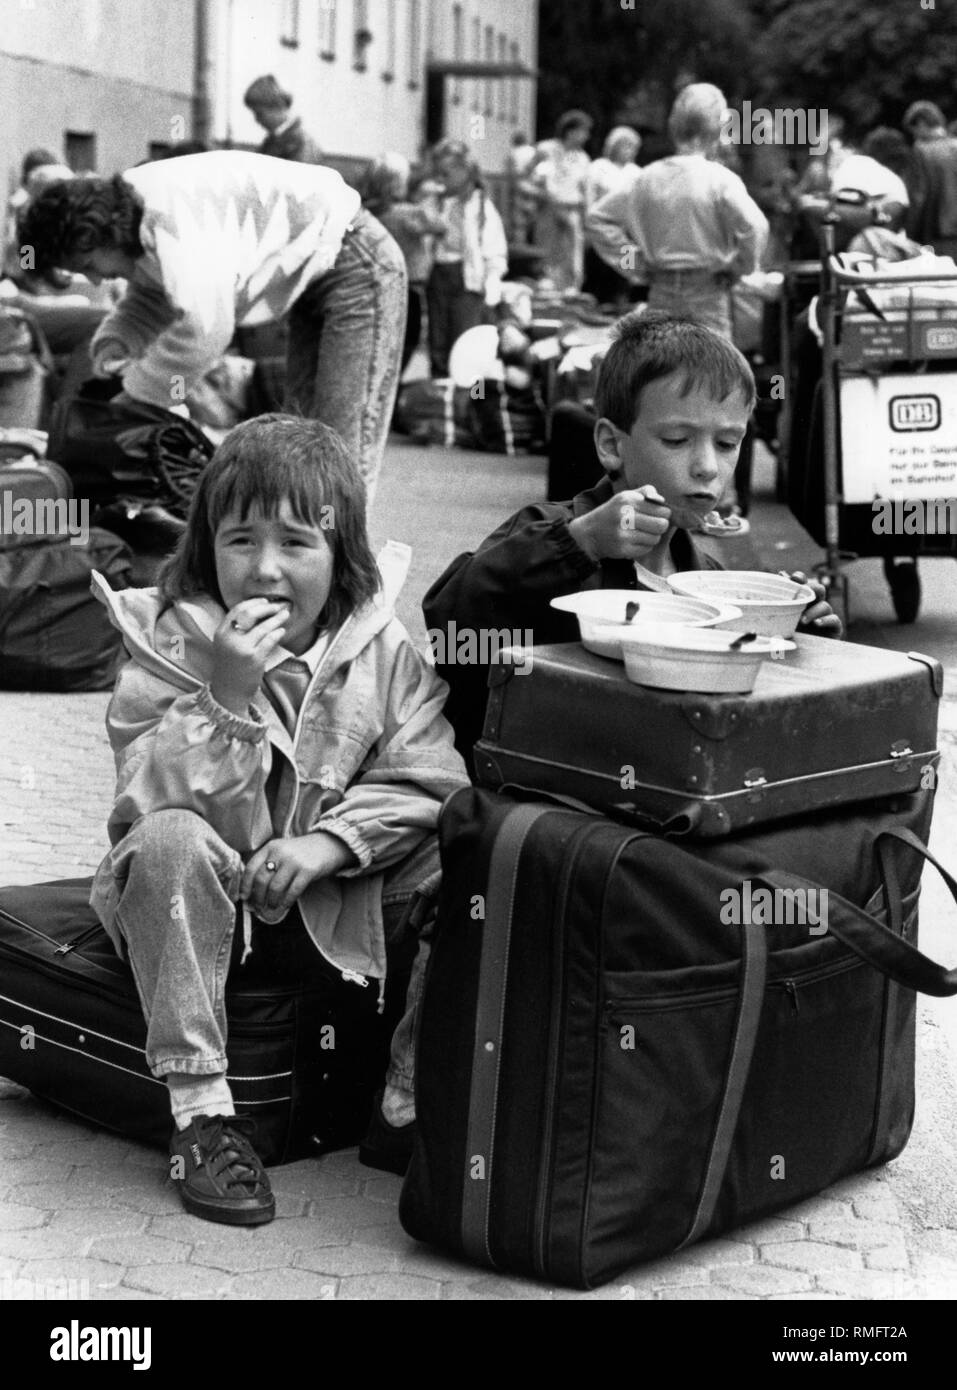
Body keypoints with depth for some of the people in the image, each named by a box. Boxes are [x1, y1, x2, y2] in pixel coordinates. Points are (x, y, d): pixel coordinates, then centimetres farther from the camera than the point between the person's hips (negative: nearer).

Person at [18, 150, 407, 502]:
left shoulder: (170, 214, -29)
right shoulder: (137, 213, 1)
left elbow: (204, 326, -35)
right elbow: (149, 298, 15)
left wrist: (138, 394, -21)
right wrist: (115, 343, -6)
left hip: (355, 265, -10)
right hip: (317, 272, 10)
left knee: (342, 441, -12)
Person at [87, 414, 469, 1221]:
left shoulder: (383, 648, -4)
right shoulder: (169, 647, -12)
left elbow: (425, 782, -8)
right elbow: (155, 802, -22)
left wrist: (331, 840, -23)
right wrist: (226, 698, -34)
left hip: (339, 895, 3)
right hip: (205, 888, -2)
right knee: (168, 841, -34)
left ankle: (411, 1104, -7)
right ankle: (200, 1109, -26)